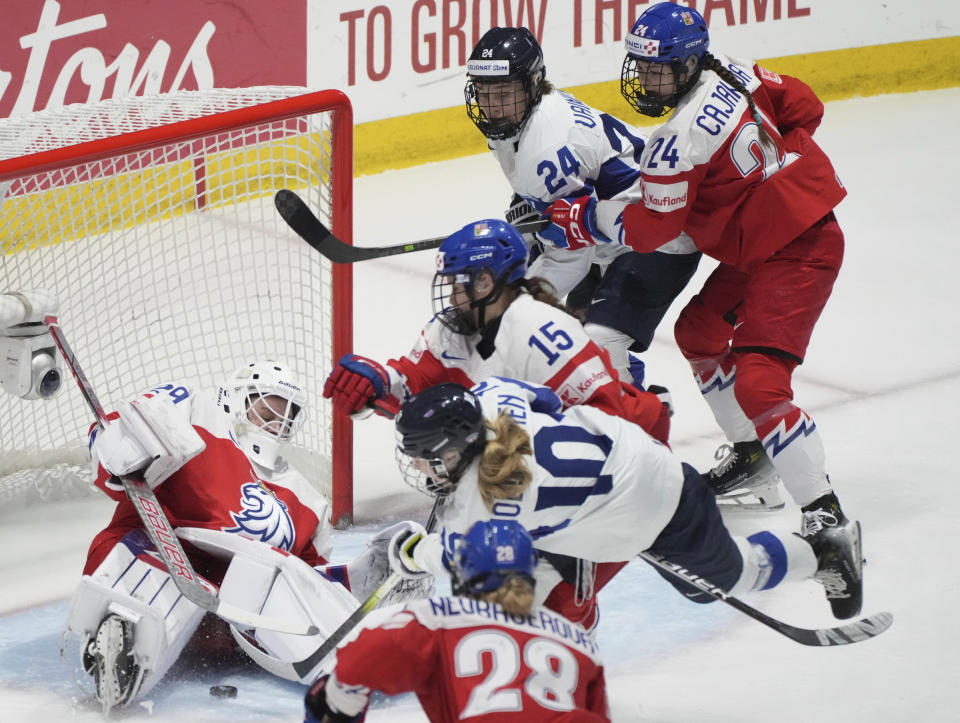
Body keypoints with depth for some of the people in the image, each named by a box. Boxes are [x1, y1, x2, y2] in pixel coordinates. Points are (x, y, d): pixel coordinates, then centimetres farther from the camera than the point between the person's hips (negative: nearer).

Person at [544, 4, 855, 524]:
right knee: (699, 332, 24)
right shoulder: (731, 73, 0)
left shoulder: (678, 141, -23)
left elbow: (649, 230, -14)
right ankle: (752, 456, 38)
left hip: (797, 254, -11)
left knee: (757, 381, -19)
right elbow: (803, 107, 11)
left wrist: (581, 218, -2)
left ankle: (827, 518, -22)